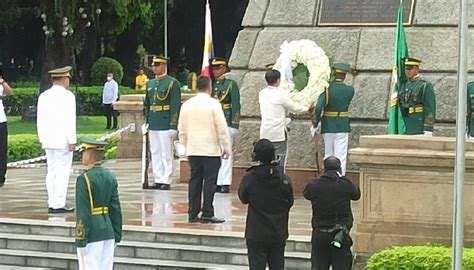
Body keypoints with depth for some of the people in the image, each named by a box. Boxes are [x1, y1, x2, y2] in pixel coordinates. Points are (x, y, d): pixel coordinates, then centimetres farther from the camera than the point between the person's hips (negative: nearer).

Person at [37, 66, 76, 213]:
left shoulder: (44, 96, 9)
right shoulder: (67, 96, -10)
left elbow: (40, 120, 11)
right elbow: (70, 120, -15)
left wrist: (42, 139, 17)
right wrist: (72, 141, -13)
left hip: (48, 140, 7)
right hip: (63, 140, -7)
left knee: (51, 172, 10)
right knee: (63, 172, -4)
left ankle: (52, 204, 11)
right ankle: (59, 205, -6)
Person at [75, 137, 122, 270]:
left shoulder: (84, 179, -14)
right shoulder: (110, 177, 7)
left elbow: (82, 212, -16)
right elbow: (115, 208, 8)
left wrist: (81, 241, -13)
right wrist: (117, 236, 15)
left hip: (92, 234, -7)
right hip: (107, 229, 7)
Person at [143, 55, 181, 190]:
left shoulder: (172, 83, -5)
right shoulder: (150, 83, 15)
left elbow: (176, 105, -10)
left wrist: (173, 125, -15)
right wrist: (146, 121, 16)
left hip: (165, 123, -7)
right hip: (153, 123, 7)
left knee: (166, 154, -3)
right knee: (155, 153, 8)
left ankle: (166, 181, 0)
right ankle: (158, 180, 13)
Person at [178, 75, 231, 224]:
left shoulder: (186, 105, 6)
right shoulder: (213, 104, -9)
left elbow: (182, 130, 12)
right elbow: (222, 128, -9)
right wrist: (226, 147, 0)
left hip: (193, 150, 5)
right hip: (211, 150, -5)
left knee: (195, 182, 8)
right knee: (209, 182, -3)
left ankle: (193, 213, 9)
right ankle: (207, 214, -5)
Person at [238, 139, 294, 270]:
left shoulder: (250, 178, -13)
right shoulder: (284, 180, -9)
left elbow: (243, 198, 3)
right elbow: (290, 203, 3)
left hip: (256, 234, -2)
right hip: (278, 234, 2)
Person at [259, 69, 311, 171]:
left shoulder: (262, 94, 4)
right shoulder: (280, 94, -13)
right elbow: (294, 108, -2)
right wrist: (307, 109, 17)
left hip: (264, 134, 5)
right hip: (279, 134, -5)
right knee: (280, 162, 0)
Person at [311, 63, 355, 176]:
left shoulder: (327, 89, -10)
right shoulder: (350, 90, -4)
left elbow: (318, 107, -19)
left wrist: (315, 125, -8)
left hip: (328, 127, 0)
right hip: (343, 127, 0)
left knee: (328, 156, 13)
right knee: (341, 156, 1)